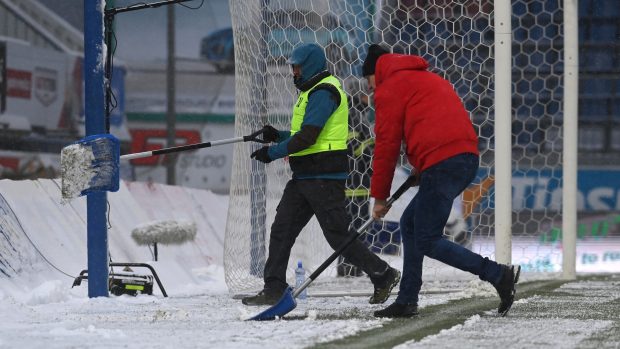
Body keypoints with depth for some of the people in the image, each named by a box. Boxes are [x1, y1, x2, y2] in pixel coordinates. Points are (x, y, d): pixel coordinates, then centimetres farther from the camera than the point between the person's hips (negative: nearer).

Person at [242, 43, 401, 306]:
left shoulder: (323, 92, -15)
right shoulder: (313, 92, 19)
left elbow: (308, 137, -22)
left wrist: (273, 152, -15)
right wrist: (278, 136, 11)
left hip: (324, 178, -10)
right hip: (304, 176, 10)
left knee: (338, 235, -6)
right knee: (281, 230, 4)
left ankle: (384, 276, 6)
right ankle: (273, 289, 5)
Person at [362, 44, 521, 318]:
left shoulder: (390, 88, 4)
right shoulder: (428, 78, 31)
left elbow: (387, 144, 2)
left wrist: (379, 197, 9)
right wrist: (421, 172, 22)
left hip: (442, 163, -9)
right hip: (467, 159, 9)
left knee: (427, 242, -7)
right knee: (410, 224, 18)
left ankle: (499, 274, -17)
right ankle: (406, 301, 19)